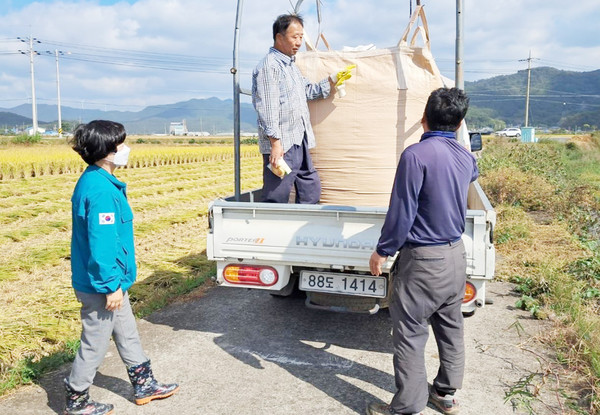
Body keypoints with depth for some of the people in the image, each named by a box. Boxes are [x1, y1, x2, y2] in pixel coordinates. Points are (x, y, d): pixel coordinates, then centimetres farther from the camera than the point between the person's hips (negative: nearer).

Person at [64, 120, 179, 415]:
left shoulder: (94, 181, 7)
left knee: (127, 333, 21)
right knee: (95, 344, 7)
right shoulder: (101, 190, -25)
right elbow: (101, 243, -26)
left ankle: (144, 386, 36)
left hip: (108, 280, 10)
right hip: (101, 286, -10)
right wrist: (111, 285, -20)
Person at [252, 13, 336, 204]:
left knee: (311, 190, 15)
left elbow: (307, 90, 29)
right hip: (281, 146, -10)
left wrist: (330, 81, 14)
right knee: (277, 200, -5)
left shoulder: (291, 64, 20)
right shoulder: (268, 66, -12)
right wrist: (275, 142, -22)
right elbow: (268, 110, -18)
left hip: (299, 143, 10)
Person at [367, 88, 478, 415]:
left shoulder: (416, 155, -19)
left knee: (410, 335, 3)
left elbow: (401, 212, -20)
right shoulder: (466, 157, 4)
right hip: (456, 254, 8)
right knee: (451, 329, 18)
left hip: (422, 260, -8)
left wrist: (382, 251, -7)